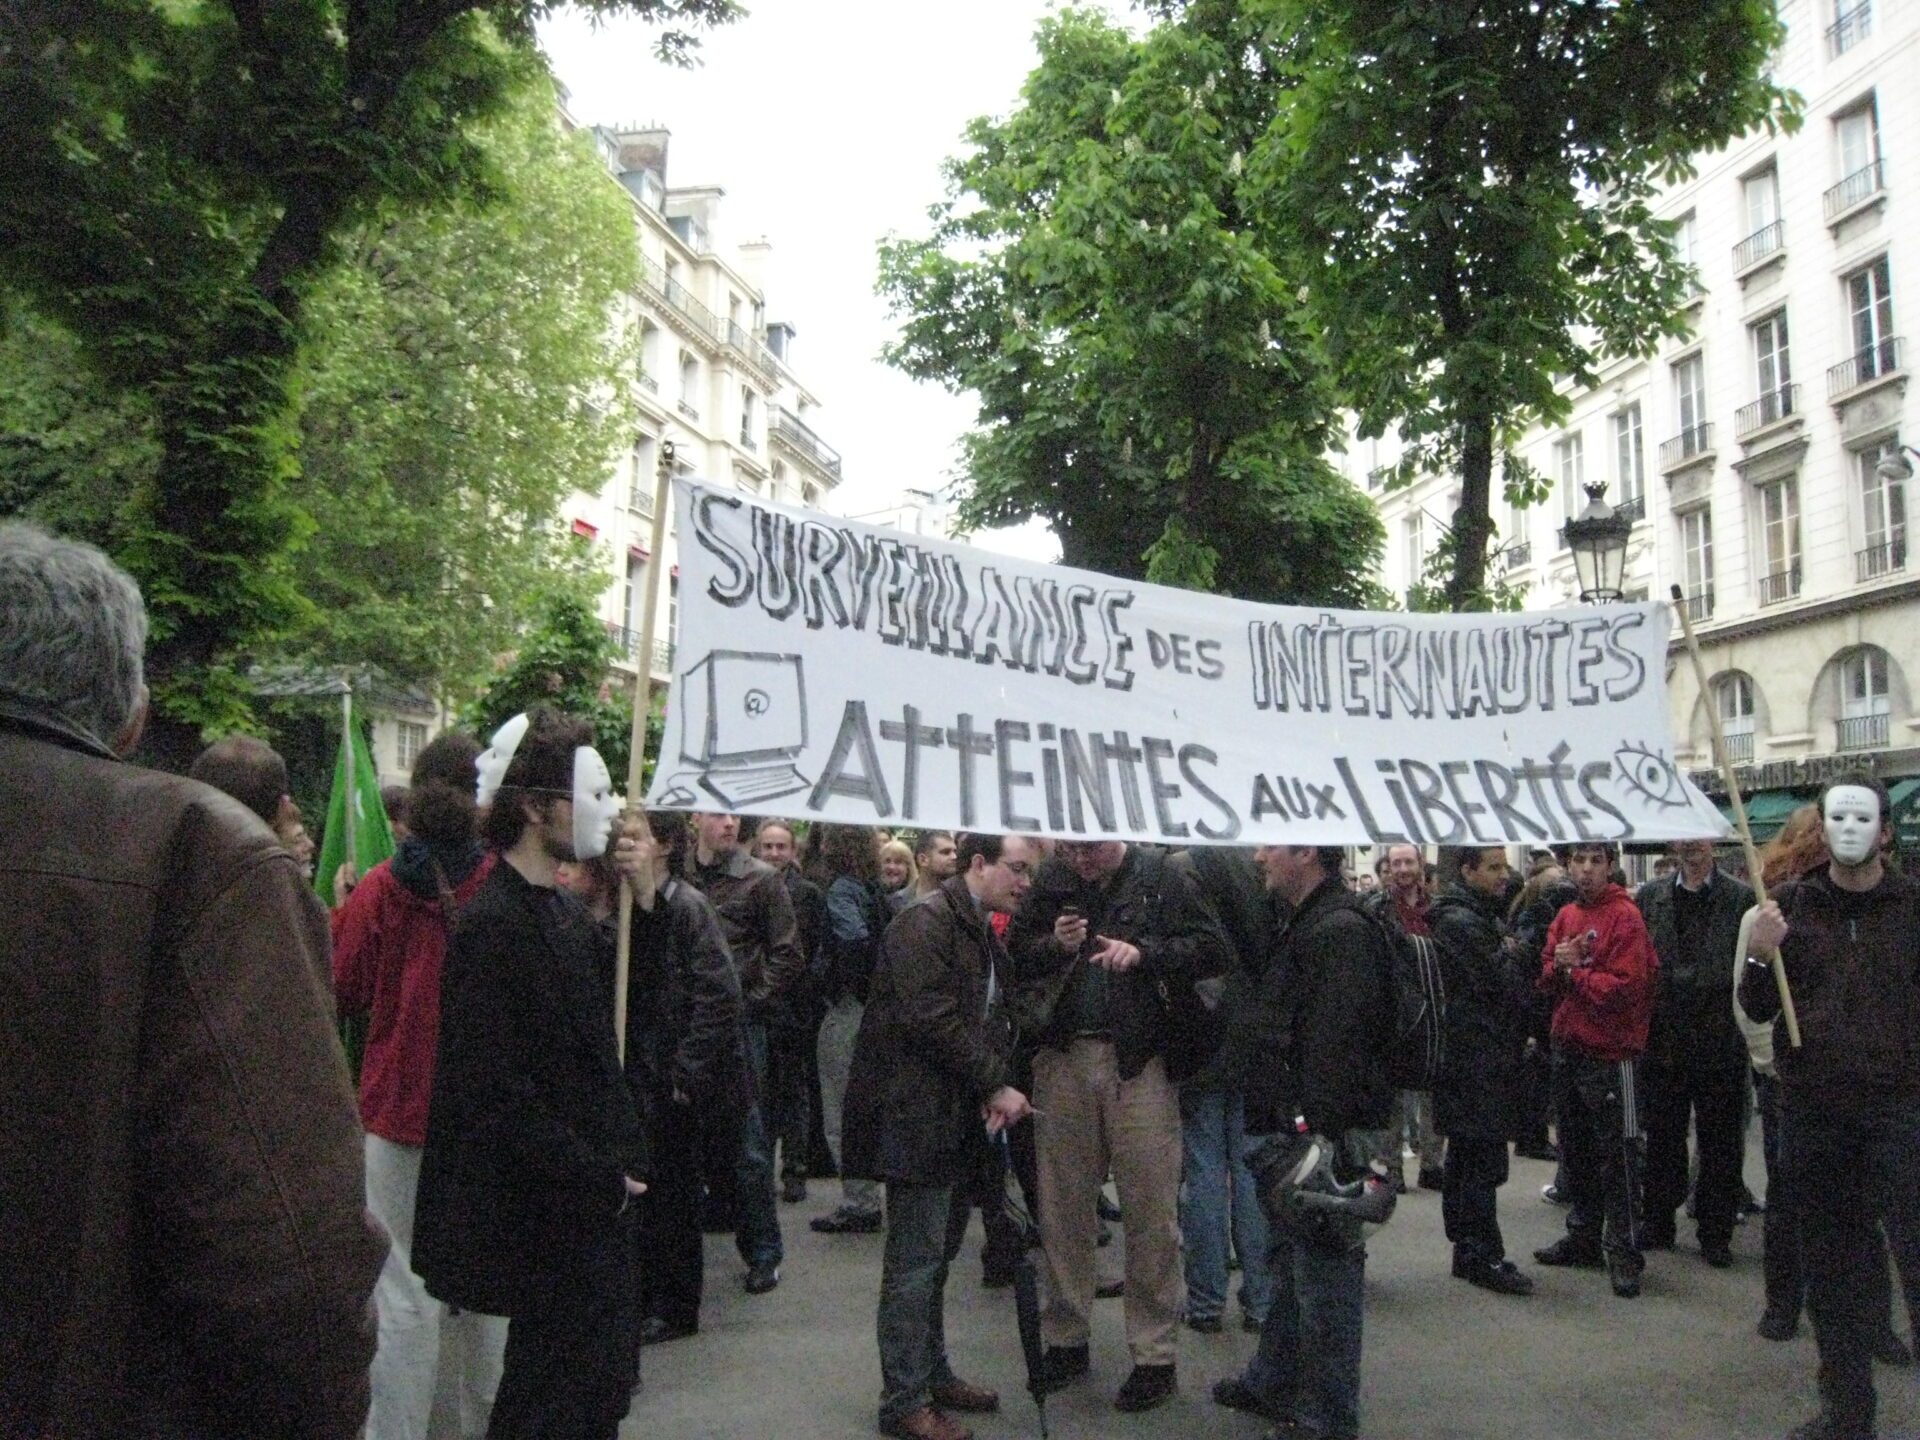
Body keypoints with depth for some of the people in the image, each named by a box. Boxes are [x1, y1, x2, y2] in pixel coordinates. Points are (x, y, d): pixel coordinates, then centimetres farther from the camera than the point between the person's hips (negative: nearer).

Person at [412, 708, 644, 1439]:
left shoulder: (569, 916, 8)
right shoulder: (490, 926, -20)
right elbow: (495, 1095, -23)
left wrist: (618, 1167, 4)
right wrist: (599, 1180, -17)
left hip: (596, 1206, 9)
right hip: (549, 1219, -9)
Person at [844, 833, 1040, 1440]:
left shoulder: (982, 934, 16)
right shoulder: (926, 922, -15)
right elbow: (930, 1017, -23)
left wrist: (995, 1087, 2)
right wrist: (996, 1086, -17)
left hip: (959, 1117, 9)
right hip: (919, 1116, -9)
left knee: (935, 1258, 18)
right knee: (915, 1263, -1)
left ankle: (933, 1375, 30)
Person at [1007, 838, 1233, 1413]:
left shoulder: (1160, 879, -2)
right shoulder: (1050, 883, 7)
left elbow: (1215, 951, -5)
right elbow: (1014, 960, 11)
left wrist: (1143, 954, -17)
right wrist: (1053, 947, -9)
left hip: (1140, 1061, -3)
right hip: (1063, 1058, 3)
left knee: (1151, 1209, 3)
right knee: (1063, 1205, 11)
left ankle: (1154, 1355, 16)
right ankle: (1065, 1339, 27)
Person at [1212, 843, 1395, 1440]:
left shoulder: (1341, 932, -20)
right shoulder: (1304, 925, 14)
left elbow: (1334, 1052, -26)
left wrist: (1318, 1139, -27)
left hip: (1323, 1139, -11)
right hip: (1291, 1131, 11)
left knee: (1323, 1277, 2)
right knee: (1289, 1264, 23)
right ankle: (1273, 1383, 39)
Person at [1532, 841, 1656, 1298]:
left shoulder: (1625, 918, -12)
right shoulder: (1565, 917, 10)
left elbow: (1624, 988, -19)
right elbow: (1546, 980, 11)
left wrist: (1573, 972, -10)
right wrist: (1559, 965, -9)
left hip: (1611, 1053, -7)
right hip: (1567, 1049, 7)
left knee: (1617, 1154, 0)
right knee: (1576, 1149, 17)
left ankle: (1624, 1252, 9)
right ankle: (1584, 1236, 30)